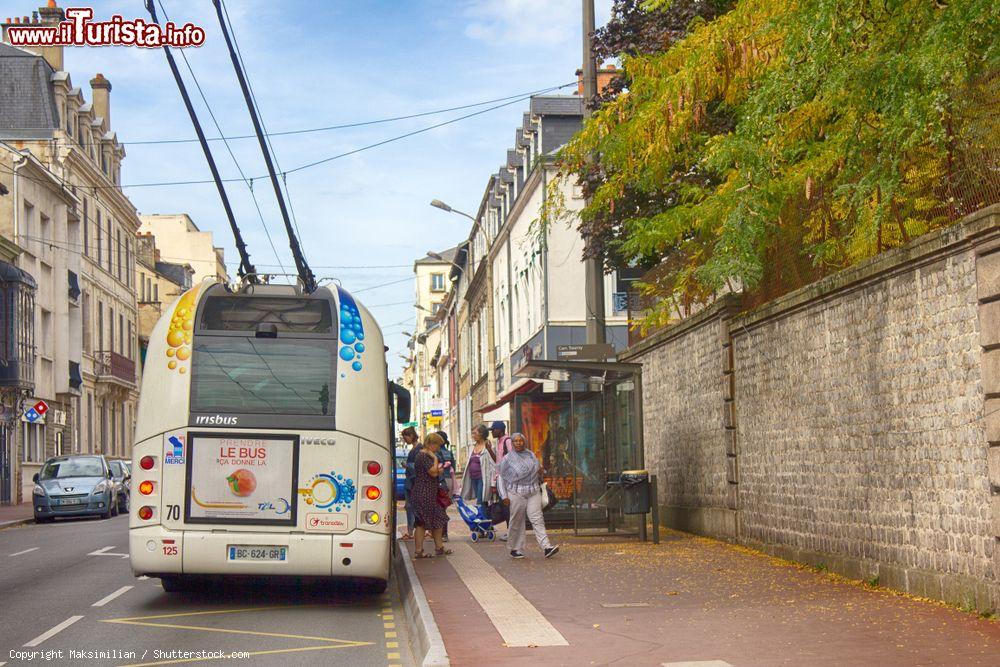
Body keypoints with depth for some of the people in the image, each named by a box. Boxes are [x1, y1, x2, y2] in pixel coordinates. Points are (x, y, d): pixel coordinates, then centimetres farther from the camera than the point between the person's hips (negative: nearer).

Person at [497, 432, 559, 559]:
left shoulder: (531, 455, 11)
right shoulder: (508, 458, 0)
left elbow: (537, 470, 27)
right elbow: (501, 477, 3)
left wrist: (541, 471, 3)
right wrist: (504, 496, -4)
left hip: (534, 492, 3)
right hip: (516, 494, -3)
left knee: (537, 519, -7)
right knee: (517, 522, 2)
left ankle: (546, 547, -15)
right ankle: (515, 549, 14)